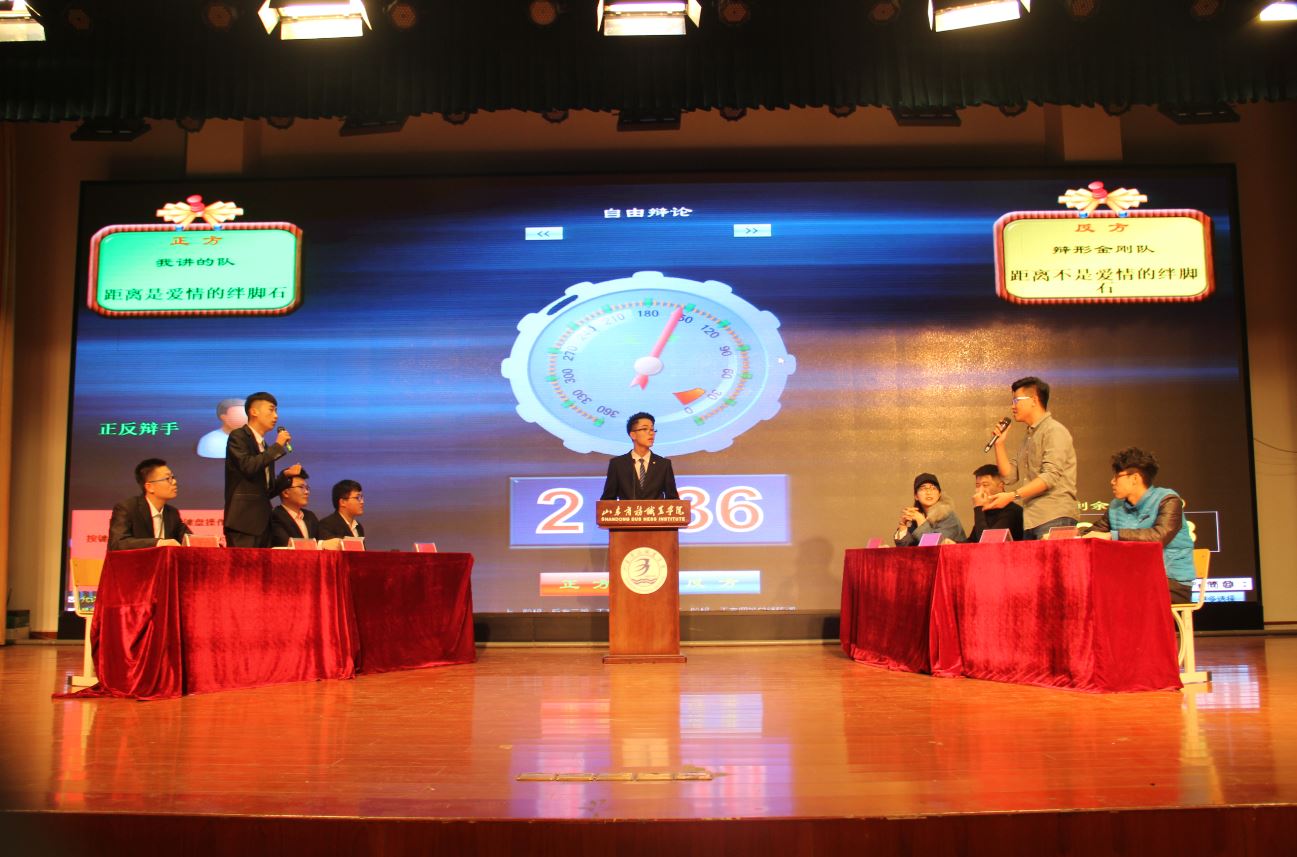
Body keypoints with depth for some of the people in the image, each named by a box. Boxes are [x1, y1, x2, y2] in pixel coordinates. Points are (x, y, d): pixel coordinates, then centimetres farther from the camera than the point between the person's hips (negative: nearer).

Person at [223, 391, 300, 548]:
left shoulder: (267, 448, 20)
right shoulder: (238, 436, -1)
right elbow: (248, 466, -19)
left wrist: (286, 475, 6)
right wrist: (277, 446, -10)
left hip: (263, 522, 7)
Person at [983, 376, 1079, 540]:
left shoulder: (1054, 431, -6)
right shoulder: (1029, 437, 22)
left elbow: (1050, 476, -18)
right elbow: (1010, 476, 18)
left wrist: (1012, 496, -23)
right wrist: (999, 444, 9)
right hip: (1031, 521, 8)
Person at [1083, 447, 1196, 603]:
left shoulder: (1168, 501, -7)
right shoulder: (1116, 507, 12)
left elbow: (1160, 535, -25)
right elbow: (1091, 536, 17)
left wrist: (1112, 536, -26)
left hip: (1173, 583, -5)